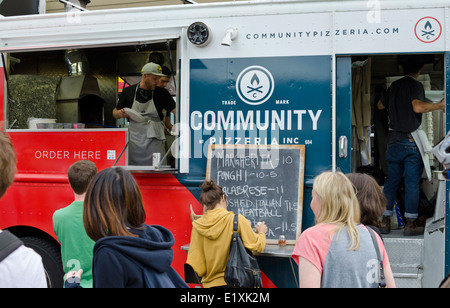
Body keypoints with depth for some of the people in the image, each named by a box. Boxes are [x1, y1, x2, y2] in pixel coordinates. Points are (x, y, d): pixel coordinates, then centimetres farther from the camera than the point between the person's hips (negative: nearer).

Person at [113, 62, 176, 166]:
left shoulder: (162, 93, 1)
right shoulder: (128, 91, 5)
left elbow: (175, 110, -7)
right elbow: (115, 113, 14)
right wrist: (120, 113, -8)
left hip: (154, 140, -1)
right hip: (133, 140, 1)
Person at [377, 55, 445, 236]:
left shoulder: (394, 86, 11)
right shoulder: (416, 86, -7)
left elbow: (380, 105, 26)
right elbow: (417, 106, -26)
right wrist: (439, 105, -16)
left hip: (393, 139, 5)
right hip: (411, 140, -5)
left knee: (391, 181, 11)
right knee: (412, 184, 1)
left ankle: (385, 221, 11)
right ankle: (410, 224, 3)